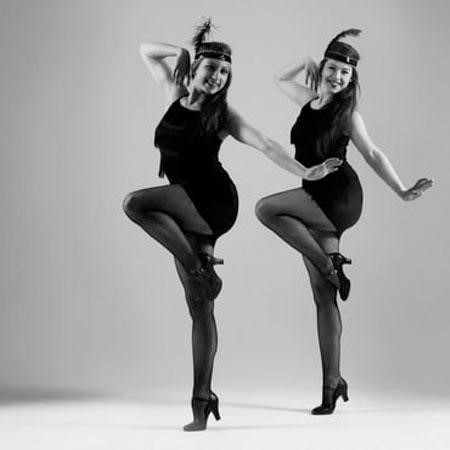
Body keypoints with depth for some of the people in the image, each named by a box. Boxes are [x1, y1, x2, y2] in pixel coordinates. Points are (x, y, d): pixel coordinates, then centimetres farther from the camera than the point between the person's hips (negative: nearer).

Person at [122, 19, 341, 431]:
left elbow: (266, 145, -1)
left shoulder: (221, 114, 2)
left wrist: (305, 173, -10)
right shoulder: (176, 96, 13)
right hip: (184, 212, 5)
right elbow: (147, 51, 23)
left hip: (213, 201, -4)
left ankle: (199, 266, -18)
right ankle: (203, 400, 10)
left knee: (135, 203, -29)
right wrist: (183, 51, 13)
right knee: (199, 308, 4)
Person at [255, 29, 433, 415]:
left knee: (266, 207, -24)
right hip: (316, 204, 6)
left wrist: (402, 191, -11)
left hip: (339, 198, -6)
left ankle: (330, 264, -14)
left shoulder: (348, 114, -2)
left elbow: (372, 155, -3)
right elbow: (281, 79, 30)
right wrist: (307, 62, 16)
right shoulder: (310, 100, 14)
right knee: (324, 296, 2)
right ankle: (333, 383, 4)